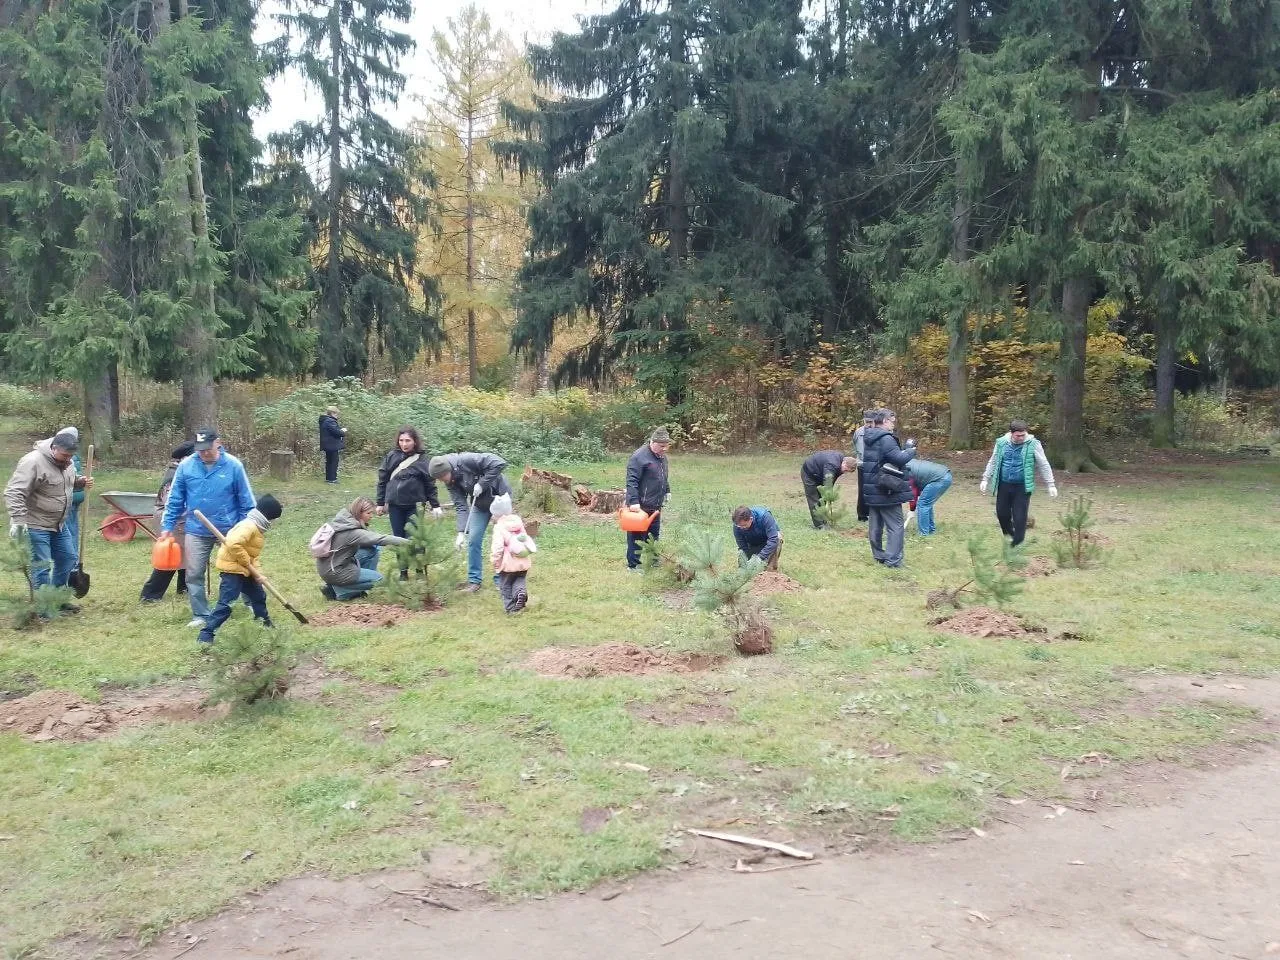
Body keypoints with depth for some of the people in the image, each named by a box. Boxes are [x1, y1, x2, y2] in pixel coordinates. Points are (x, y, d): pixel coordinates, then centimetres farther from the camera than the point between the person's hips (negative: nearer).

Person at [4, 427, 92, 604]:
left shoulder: (66, 462, 3)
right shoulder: (33, 462, -23)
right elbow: (14, 492, -27)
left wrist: (81, 482, 1)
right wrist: (18, 520, -34)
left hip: (59, 524, 9)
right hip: (36, 525, -9)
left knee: (67, 558, 14)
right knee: (41, 566, -5)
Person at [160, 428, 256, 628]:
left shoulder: (233, 466, -12)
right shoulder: (186, 466, -6)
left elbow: (246, 501, -5)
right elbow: (175, 500, 2)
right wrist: (167, 526, 0)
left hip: (228, 530, -2)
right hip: (196, 531, 2)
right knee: (194, 574, 6)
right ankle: (200, 615, 19)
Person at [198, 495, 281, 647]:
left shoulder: (257, 527, 11)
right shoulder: (249, 526, -22)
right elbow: (234, 545, -34)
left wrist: (254, 571, -3)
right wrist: (250, 567, -25)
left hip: (244, 569, 11)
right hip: (232, 568, -11)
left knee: (258, 595, 24)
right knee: (225, 604, -14)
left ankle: (265, 622, 44)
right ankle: (205, 634, -10)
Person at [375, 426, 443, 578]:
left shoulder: (422, 460, 0)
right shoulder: (392, 457, 4)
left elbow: (430, 485, 3)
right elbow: (382, 480, 8)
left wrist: (435, 506, 1)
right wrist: (380, 503, 8)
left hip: (414, 506, -2)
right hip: (394, 505, 2)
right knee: (399, 539, 8)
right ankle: (403, 572, 19)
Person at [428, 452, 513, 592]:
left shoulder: (466, 461, -30)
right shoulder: (451, 482, -9)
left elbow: (499, 463, -32)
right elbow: (461, 506, -13)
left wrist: (482, 484, -31)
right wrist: (461, 532, -23)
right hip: (480, 504, 6)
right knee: (473, 540, 1)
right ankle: (474, 580, 11)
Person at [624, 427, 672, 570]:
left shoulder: (662, 457, 12)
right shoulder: (639, 457, -18)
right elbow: (632, 481, -22)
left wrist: (667, 491, 24)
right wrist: (633, 501, -27)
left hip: (655, 507, 9)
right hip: (640, 506, -9)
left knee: (654, 534, 17)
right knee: (637, 536, -2)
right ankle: (633, 564, 5)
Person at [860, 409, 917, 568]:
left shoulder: (869, 438, 12)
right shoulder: (886, 439, -18)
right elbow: (900, 459, -24)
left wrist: (905, 449, 8)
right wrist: (911, 451, -5)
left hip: (872, 491, 9)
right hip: (887, 491, -9)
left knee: (876, 525, 14)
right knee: (895, 526, -3)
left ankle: (879, 556, 22)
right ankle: (893, 560, -4)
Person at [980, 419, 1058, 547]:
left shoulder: (1033, 444, -7)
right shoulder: (1002, 443, 1)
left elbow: (1044, 465, -3)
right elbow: (993, 463, 13)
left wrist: (1051, 484, -5)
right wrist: (985, 479, 11)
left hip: (1022, 487, -3)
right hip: (1004, 485, 3)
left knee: (1019, 517, -3)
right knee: (1002, 513, 9)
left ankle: (1017, 545, 9)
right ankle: (1009, 535, 35)